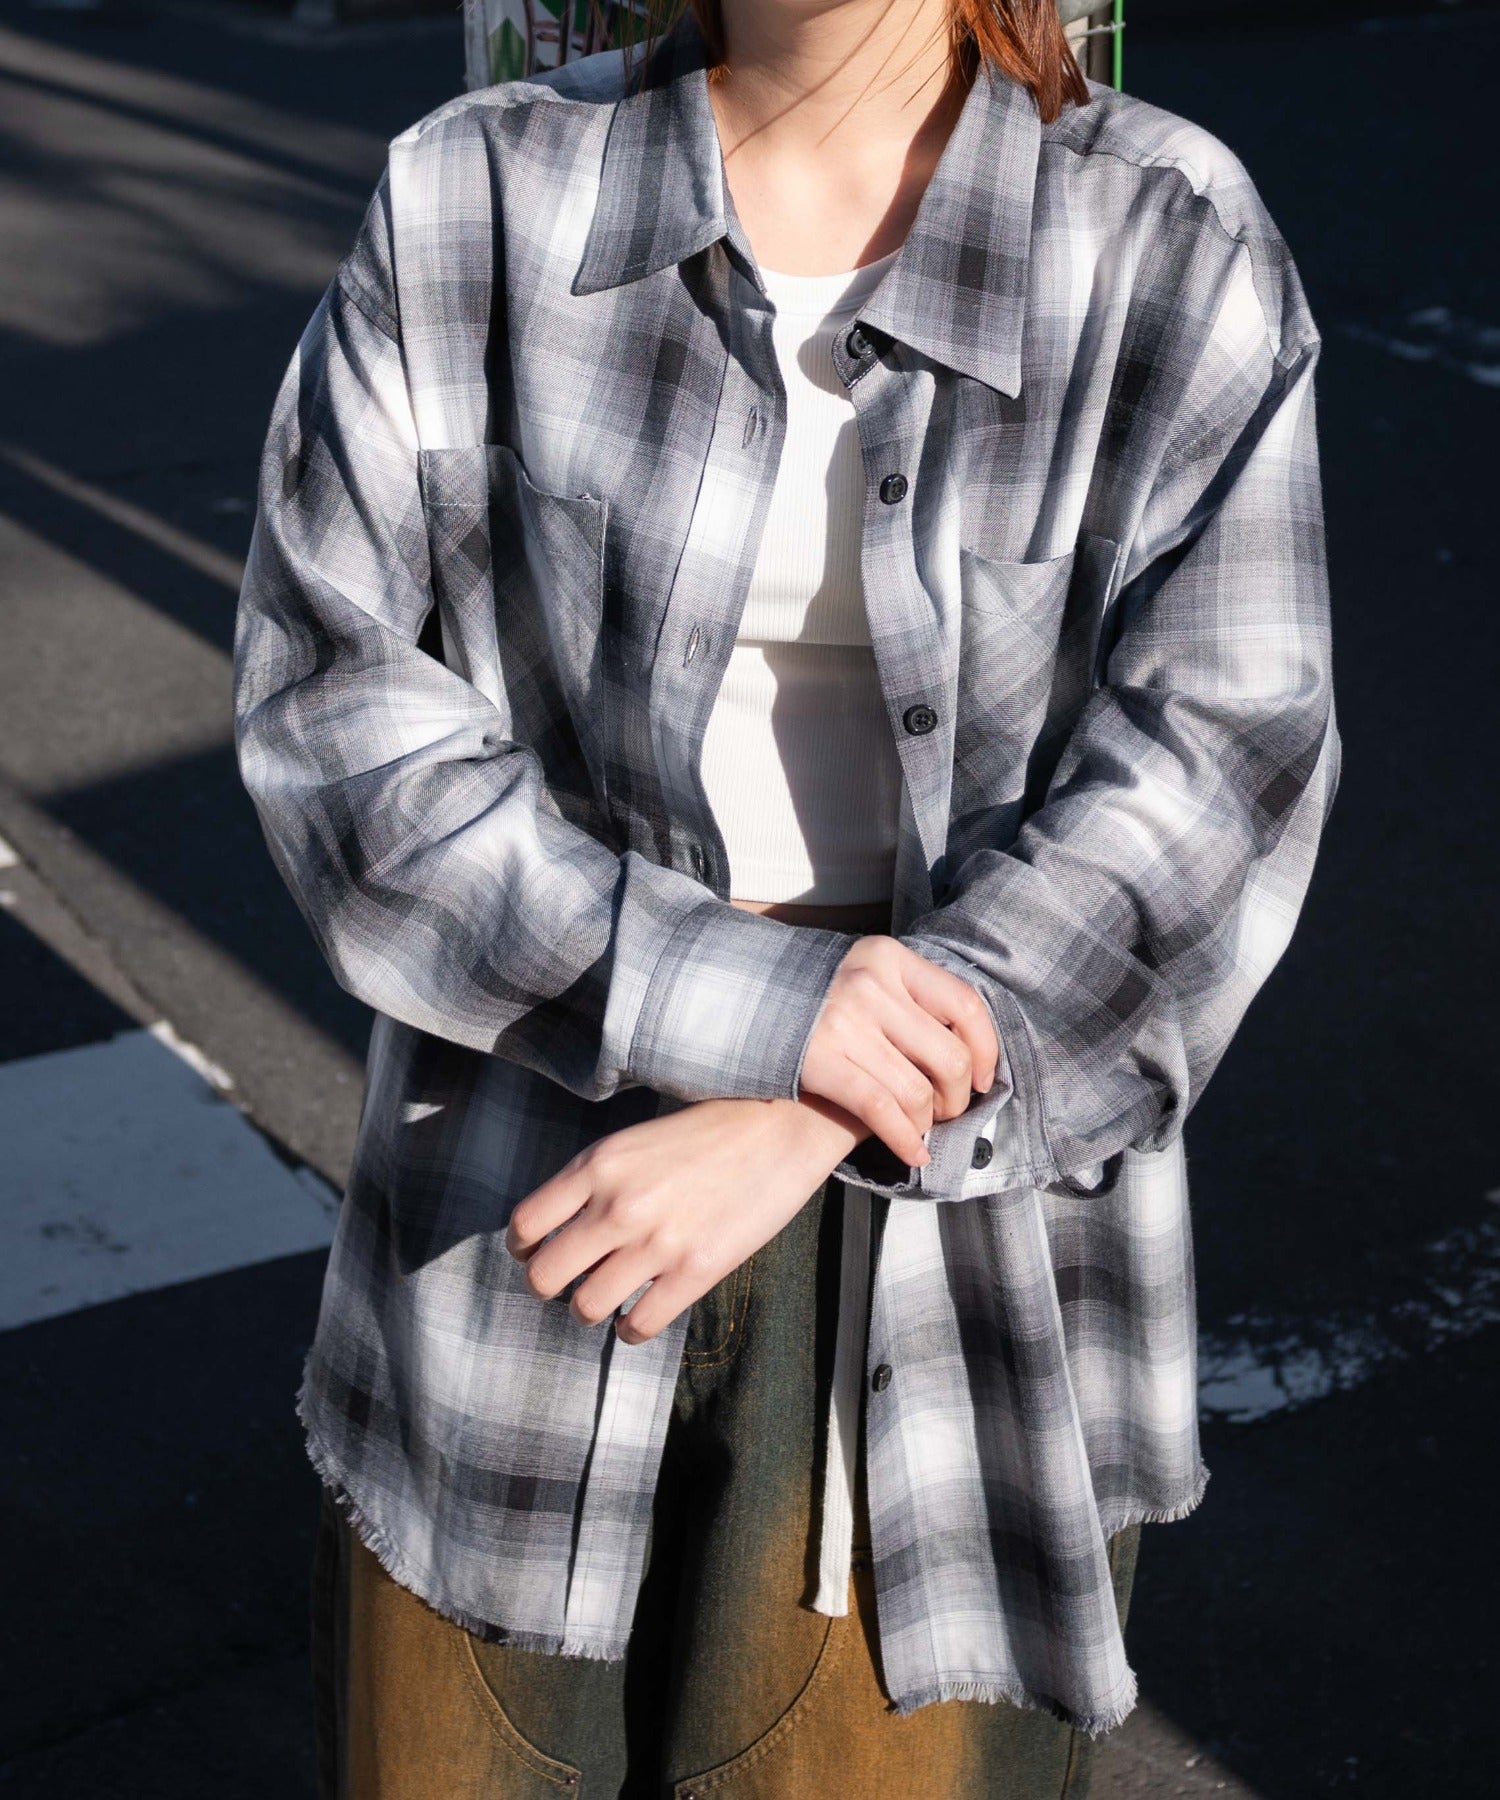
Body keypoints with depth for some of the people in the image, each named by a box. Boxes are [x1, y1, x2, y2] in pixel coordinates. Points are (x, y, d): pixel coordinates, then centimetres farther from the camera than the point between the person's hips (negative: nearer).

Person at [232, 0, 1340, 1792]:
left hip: (964, 1226, -1)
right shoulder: (472, 201, -3)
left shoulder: (1171, 247, -6)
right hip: (538, 1182, 1)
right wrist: (732, 994, -20)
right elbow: (329, 689, -7)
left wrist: (790, 1135, -19)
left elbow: (1212, 774, -12)